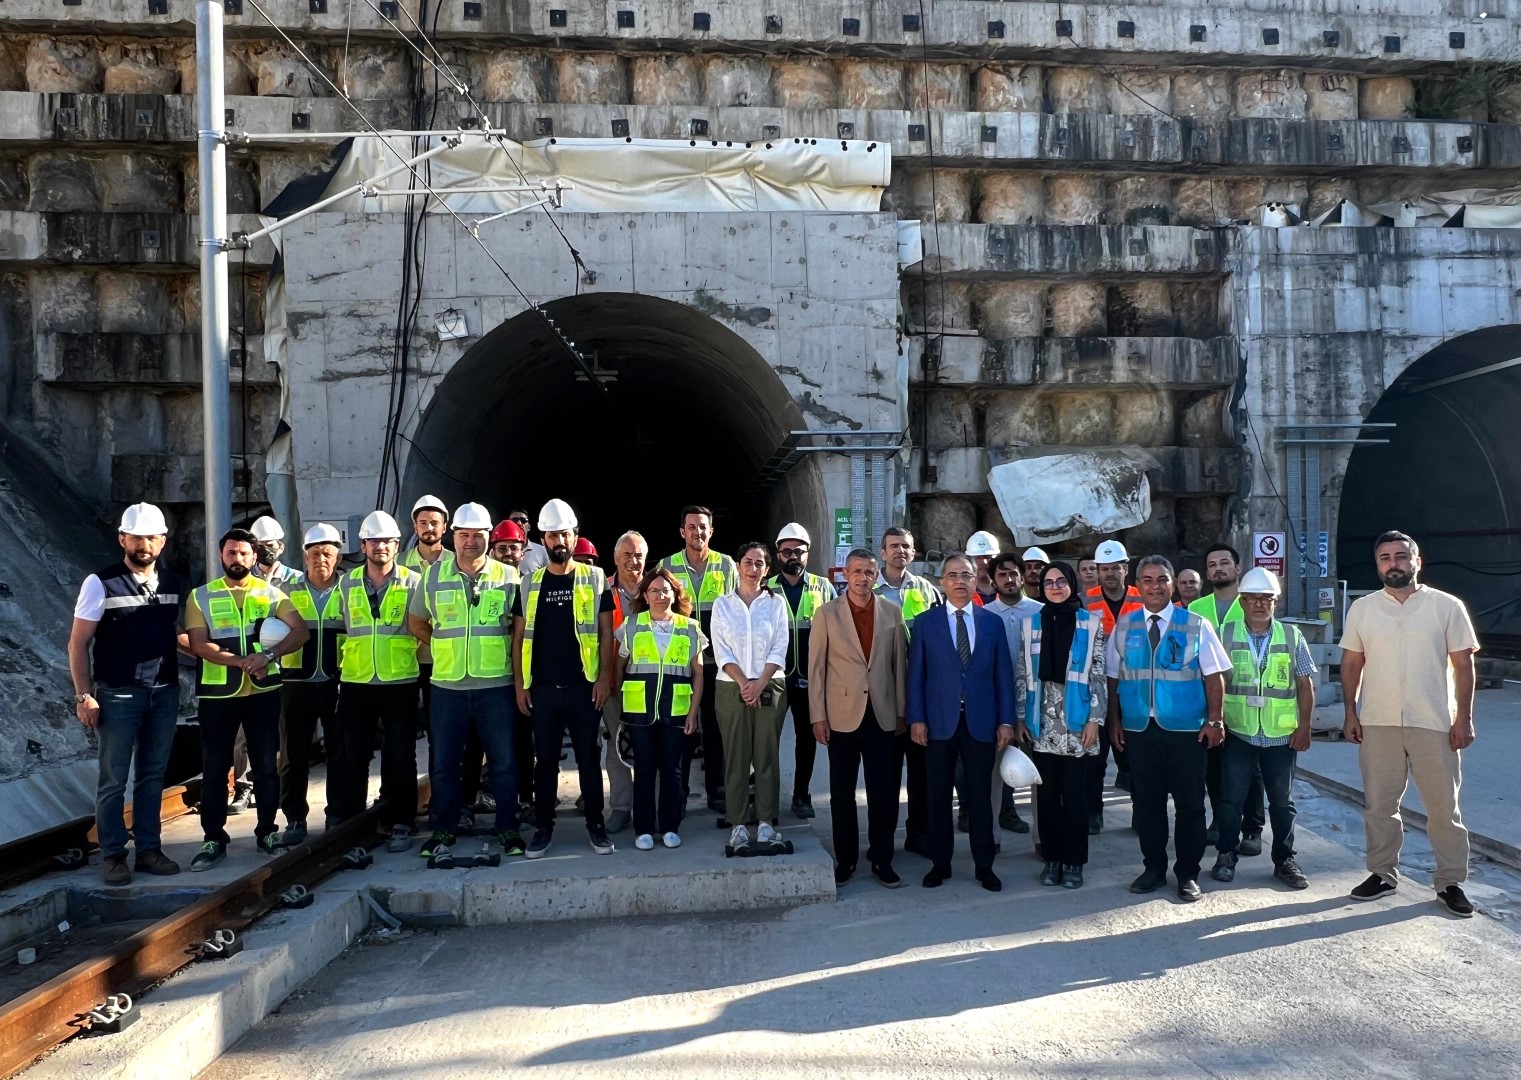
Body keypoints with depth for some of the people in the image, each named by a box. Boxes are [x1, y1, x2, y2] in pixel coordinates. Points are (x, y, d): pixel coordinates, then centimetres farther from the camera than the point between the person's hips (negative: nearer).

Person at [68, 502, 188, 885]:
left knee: (152, 775, 12)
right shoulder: (100, 584, -8)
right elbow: (78, 644, -5)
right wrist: (84, 696, -9)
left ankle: (149, 849, 22)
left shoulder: (174, 584, 5)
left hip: (164, 694, 4)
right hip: (118, 696, -4)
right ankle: (114, 856, 15)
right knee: (113, 780, 3)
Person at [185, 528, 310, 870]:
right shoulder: (201, 596, 3)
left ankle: (267, 831, 18)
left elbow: (300, 631, -3)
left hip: (263, 692, 1)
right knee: (215, 768, 5)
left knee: (266, 765, 6)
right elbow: (199, 644, -8)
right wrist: (240, 661, -21)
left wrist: (268, 655, -19)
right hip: (217, 694, 0)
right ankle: (213, 839, 15)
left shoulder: (271, 593, 6)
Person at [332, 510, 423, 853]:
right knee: (354, 759, 8)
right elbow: (339, 628, 16)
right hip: (355, 683, 2)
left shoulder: (413, 582, -1)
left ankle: (399, 824, 15)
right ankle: (348, 824, 19)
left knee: (400, 759, 4)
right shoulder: (347, 583, 7)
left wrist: (406, 653, -2)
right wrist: (342, 659, 11)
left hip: (401, 683, -2)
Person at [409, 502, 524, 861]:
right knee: (443, 763, 9)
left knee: (504, 762, 4)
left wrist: (498, 644, -1)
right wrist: (446, 646, 9)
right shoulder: (433, 576, 5)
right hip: (447, 685, 2)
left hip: (496, 685, -1)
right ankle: (442, 830, 23)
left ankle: (508, 830, 16)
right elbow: (416, 623, 16)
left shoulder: (509, 576, 0)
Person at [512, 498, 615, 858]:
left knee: (588, 757, 4)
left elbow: (606, 632, 1)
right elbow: (519, 636, 9)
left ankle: (596, 824, 15)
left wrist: (604, 676, -7)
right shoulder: (530, 583, 7)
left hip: (583, 686, -2)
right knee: (545, 760, 9)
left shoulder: (594, 579, 2)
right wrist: (520, 683, 3)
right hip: (542, 688, 2)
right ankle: (543, 827, 19)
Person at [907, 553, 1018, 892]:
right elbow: (916, 674, 1)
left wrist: (1006, 721, 0)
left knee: (980, 795, 7)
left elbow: (1003, 674, 5)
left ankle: (984, 865, 19)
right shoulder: (925, 622, 3)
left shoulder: (992, 622, 6)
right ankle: (940, 862, 19)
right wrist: (916, 718, -6)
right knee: (938, 795, 7)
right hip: (939, 721, 0)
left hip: (981, 721, 1)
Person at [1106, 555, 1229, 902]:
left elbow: (1214, 675, -1)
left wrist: (1214, 720, -7)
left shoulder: (1195, 625, 0)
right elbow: (1113, 677, 8)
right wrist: (1114, 721, 4)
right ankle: (1153, 867, 24)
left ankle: (1188, 873, 18)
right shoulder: (1123, 626, 6)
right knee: (1146, 801, 10)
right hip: (1138, 728, 2)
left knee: (1189, 802, 5)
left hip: (1185, 728, -2)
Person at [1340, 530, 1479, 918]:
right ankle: (1383, 873, 23)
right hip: (1377, 724, 2)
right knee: (1379, 805, 10)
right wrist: (1350, 712, 2)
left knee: (1444, 806, 6)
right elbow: (1352, 663, 7)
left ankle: (1450, 882, 18)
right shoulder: (1362, 608, 3)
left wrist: (1464, 718, -5)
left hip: (1434, 724, -2)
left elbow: (1463, 664, -1)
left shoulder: (1447, 606, -3)